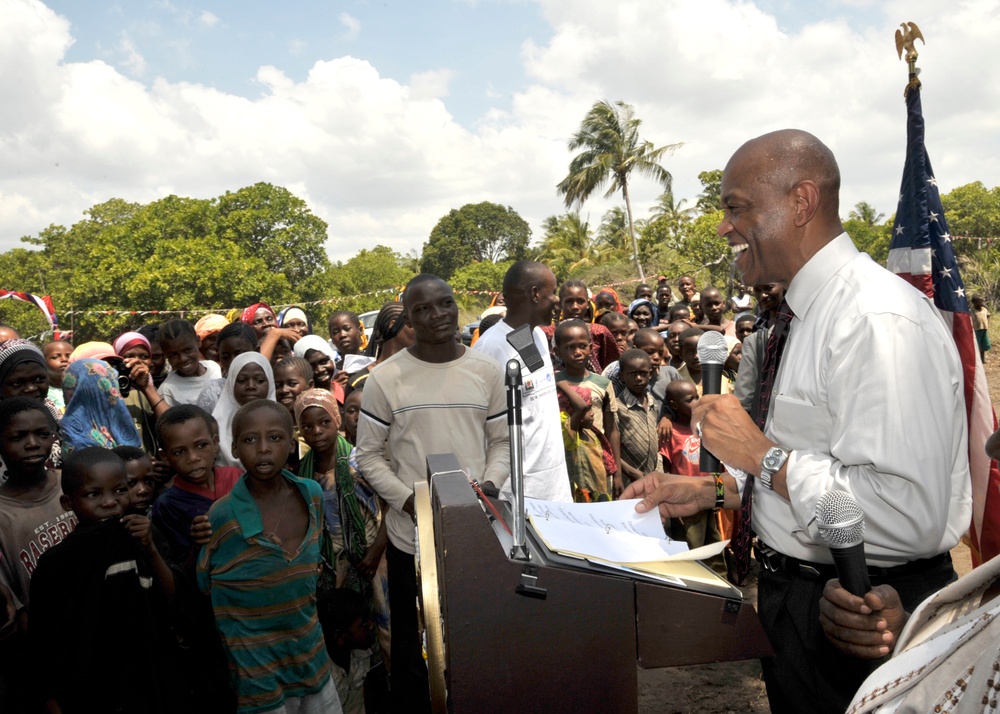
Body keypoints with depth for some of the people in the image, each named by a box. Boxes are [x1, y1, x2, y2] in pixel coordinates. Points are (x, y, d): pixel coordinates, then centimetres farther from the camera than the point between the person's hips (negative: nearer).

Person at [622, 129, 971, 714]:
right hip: (798, 594, 9)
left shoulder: (879, 320, -25)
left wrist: (760, 453, -24)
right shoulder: (809, 310, 7)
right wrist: (711, 491, 4)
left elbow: (906, 518, -33)